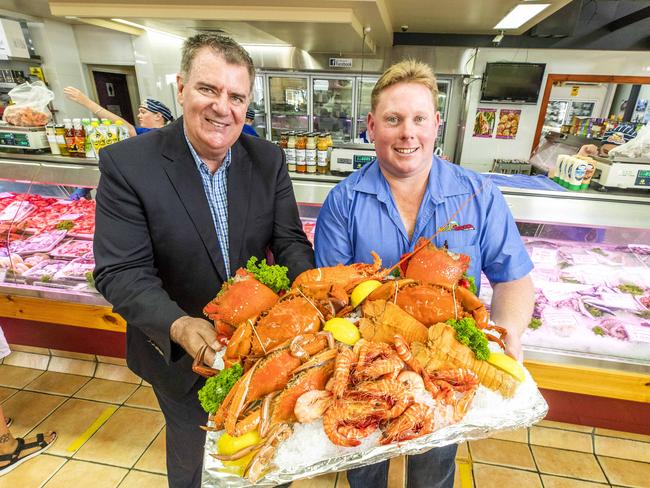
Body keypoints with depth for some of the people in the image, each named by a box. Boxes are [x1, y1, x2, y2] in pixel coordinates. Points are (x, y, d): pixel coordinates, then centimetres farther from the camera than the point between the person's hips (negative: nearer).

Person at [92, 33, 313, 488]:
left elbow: (289, 241, -9)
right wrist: (179, 326, -36)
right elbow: (121, 272, -20)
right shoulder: (127, 163, -19)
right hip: (178, 350, -2)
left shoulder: (269, 159, -9)